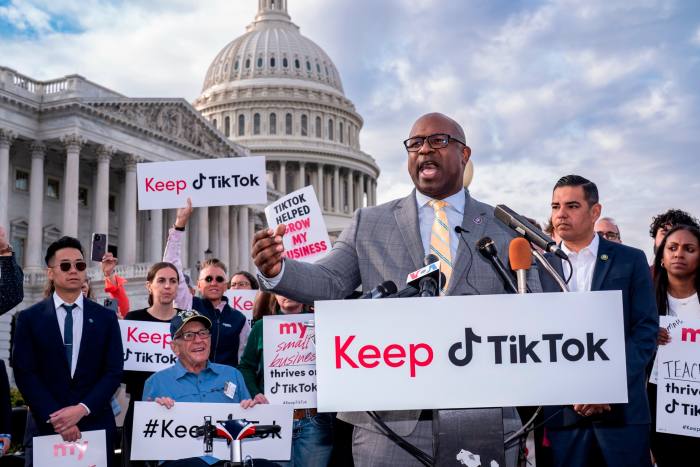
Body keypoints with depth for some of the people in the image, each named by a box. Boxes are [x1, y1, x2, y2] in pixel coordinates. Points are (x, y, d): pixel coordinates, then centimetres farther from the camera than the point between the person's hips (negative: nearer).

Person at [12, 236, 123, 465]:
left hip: (96, 424, 1)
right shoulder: (29, 318, 2)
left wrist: (82, 409, -13)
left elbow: (113, 372, 0)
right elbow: (24, 373, -4)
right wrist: (54, 417, -14)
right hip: (48, 425, -1)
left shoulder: (106, 318, 5)